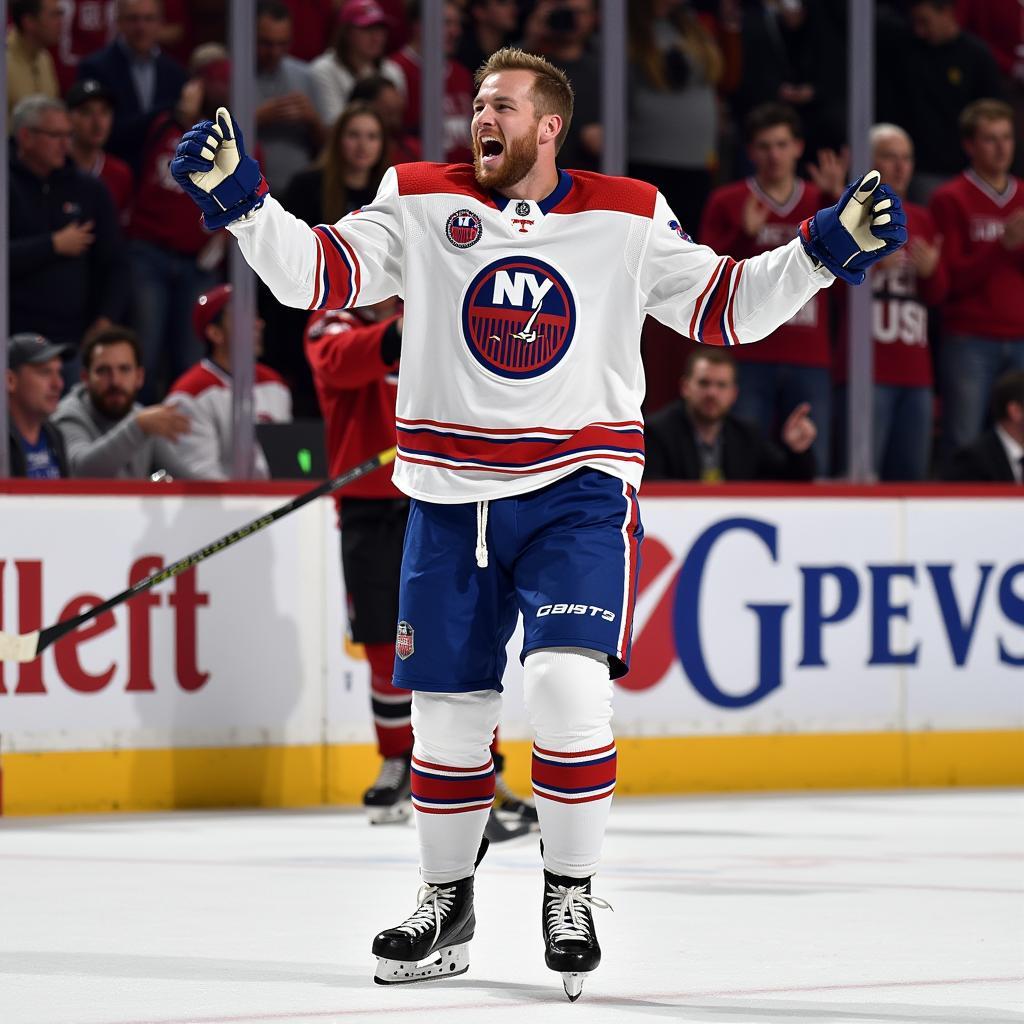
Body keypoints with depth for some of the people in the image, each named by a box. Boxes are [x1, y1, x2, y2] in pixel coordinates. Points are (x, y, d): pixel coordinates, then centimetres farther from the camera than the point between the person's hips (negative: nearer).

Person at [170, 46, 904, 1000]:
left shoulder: (628, 218, 2)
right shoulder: (420, 204, 3)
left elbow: (724, 307, 7)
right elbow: (316, 275, 0)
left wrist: (825, 249, -4)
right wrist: (239, 198, -13)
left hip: (577, 492, -2)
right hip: (450, 497, 2)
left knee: (566, 685, -19)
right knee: (447, 707, 6)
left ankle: (570, 891, 0)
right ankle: (446, 904, 25)